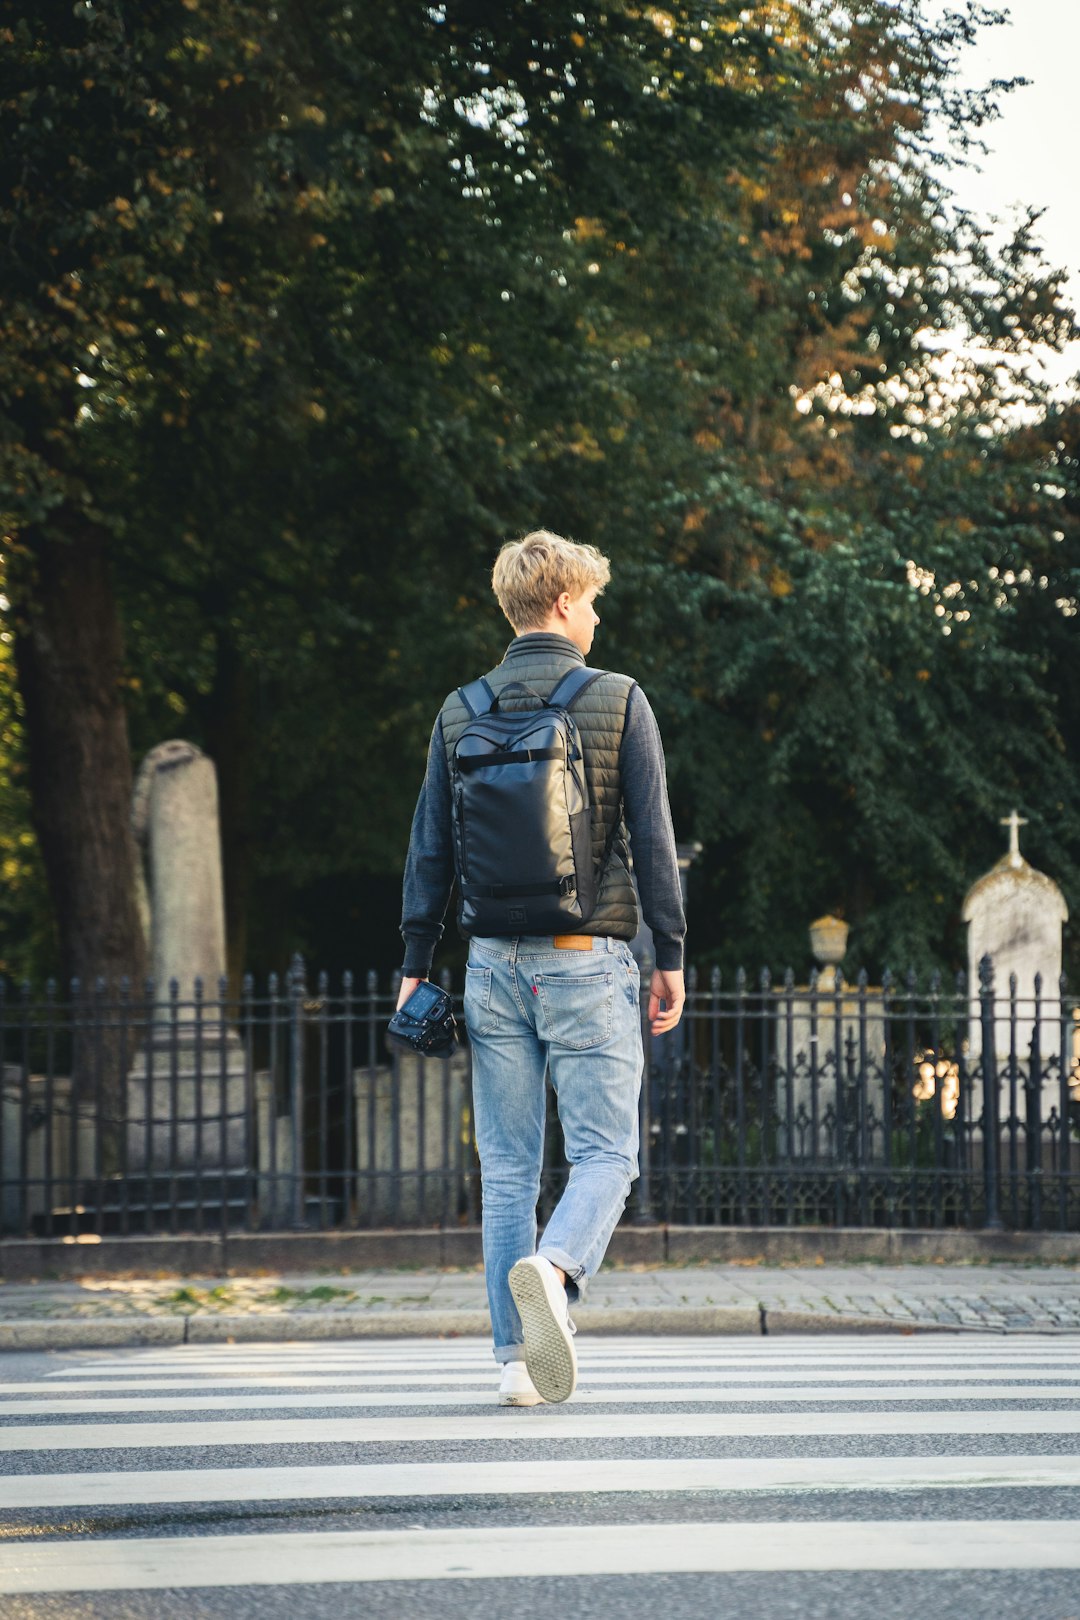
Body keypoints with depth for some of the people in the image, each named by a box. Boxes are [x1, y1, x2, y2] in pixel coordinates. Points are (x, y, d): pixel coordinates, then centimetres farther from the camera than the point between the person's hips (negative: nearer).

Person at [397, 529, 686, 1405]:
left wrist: (416, 964, 12)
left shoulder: (461, 713, 6)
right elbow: (653, 837, -4)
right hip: (588, 960, -3)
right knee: (604, 1151, 0)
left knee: (508, 1167, 7)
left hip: (496, 963, 3)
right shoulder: (618, 701, -3)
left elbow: (430, 847, 7)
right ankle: (553, 1269, -28)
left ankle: (519, 1356, 5)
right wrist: (671, 956, 2)